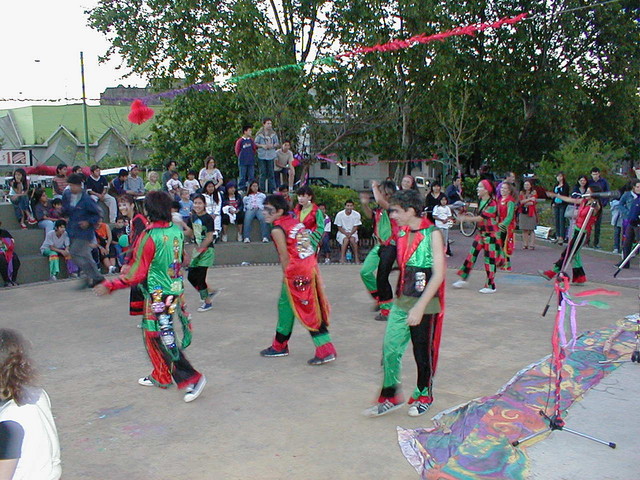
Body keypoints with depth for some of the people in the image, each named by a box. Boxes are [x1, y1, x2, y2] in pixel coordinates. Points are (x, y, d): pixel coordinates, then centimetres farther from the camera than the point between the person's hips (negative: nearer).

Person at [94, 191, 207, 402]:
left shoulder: (149, 237, -19)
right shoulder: (177, 231, 2)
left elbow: (137, 274, -16)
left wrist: (109, 286, -7)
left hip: (158, 296, -8)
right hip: (176, 292, 8)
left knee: (165, 340, 1)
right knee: (153, 336, 22)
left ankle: (191, 379, 0)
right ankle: (161, 376, 33)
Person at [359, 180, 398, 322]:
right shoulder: (379, 208, 6)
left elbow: (379, 200, -37)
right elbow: (370, 215, 26)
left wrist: (374, 186, -18)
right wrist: (365, 204, 6)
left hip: (389, 247, -8)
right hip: (379, 245, 8)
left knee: (382, 278, -4)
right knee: (365, 272, 5)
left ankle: (386, 309, 10)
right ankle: (379, 297, 25)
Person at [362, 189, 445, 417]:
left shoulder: (432, 234, -13)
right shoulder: (402, 234, 7)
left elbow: (439, 274, -19)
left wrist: (419, 307, -23)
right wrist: (399, 298, 17)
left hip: (425, 306, -6)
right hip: (401, 303, 6)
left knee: (424, 354, 9)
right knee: (390, 349, 2)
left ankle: (423, 396, 30)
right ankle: (390, 397, 17)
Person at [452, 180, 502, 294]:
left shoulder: (492, 204, -19)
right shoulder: (481, 201, 8)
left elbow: (481, 218, -23)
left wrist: (467, 218, -21)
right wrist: (471, 216, 1)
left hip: (491, 234, -8)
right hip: (481, 233, 8)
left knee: (490, 259, -2)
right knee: (472, 254, 7)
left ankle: (491, 286, 7)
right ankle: (463, 279, 16)